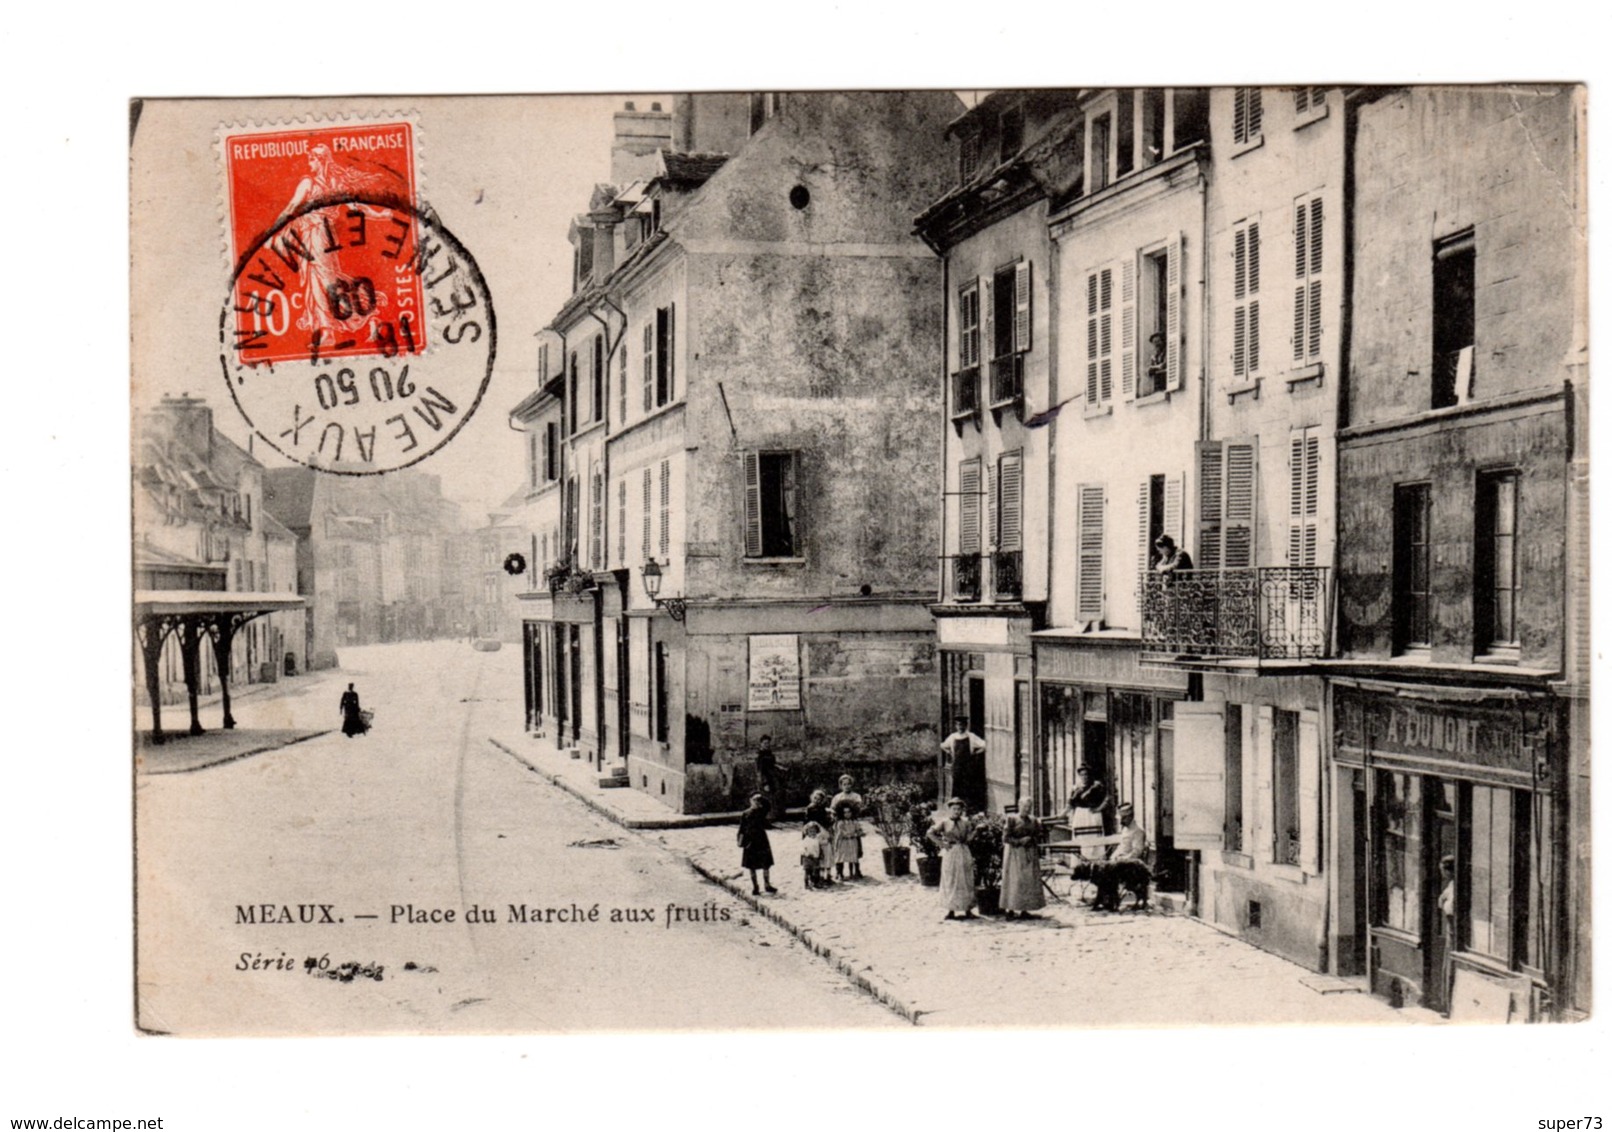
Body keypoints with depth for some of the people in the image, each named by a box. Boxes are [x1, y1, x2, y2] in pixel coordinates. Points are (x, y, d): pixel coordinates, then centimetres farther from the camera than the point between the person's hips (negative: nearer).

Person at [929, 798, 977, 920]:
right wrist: (941, 844, -8)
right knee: (950, 881, 2)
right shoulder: (944, 822, 0)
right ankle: (951, 910, 8)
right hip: (950, 853, -2)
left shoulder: (965, 822, 8)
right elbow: (931, 833, -3)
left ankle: (968, 909, 9)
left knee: (966, 881, 3)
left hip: (964, 853, 2)